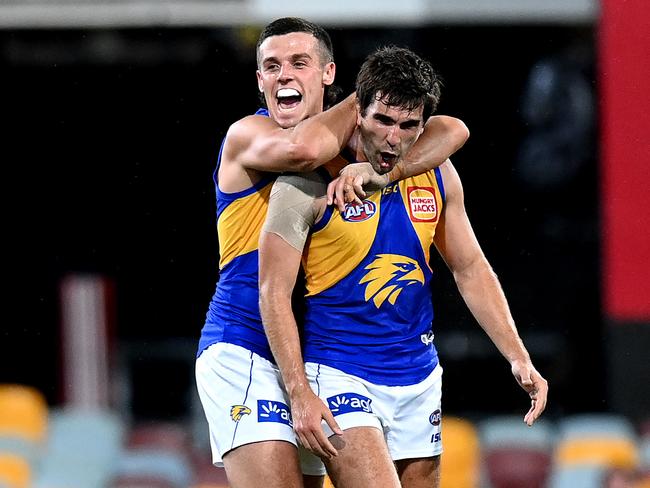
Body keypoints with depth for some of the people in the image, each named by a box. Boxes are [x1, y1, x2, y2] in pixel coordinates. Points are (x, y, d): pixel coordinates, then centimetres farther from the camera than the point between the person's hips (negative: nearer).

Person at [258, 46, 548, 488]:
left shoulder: (437, 176, 4)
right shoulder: (308, 180, -13)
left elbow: (471, 269, 14)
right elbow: (274, 292, -12)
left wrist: (519, 359, 5)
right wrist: (300, 393, -19)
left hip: (419, 379, 6)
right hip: (339, 375, -6)